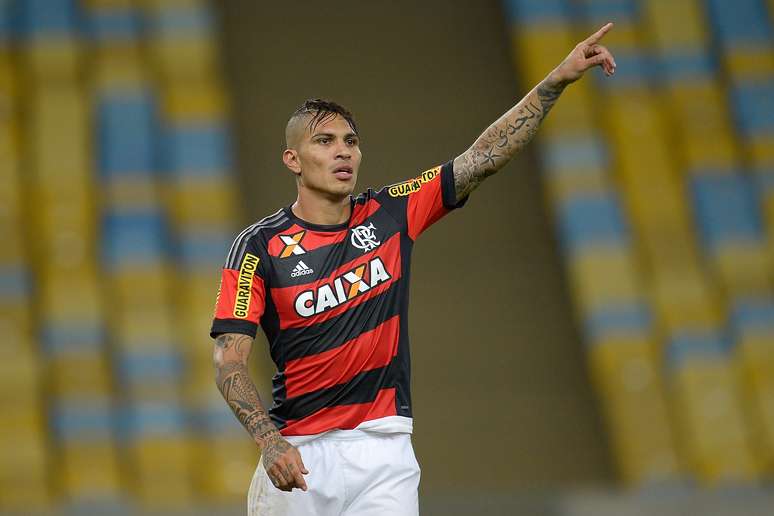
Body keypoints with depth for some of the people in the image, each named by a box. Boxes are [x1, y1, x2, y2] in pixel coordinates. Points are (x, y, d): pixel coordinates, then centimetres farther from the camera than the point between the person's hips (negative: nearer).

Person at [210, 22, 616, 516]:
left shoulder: (390, 215, 5)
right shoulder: (259, 247, -4)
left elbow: (483, 158, 2)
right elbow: (229, 361, -9)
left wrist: (558, 79, -5)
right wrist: (270, 441, -23)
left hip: (382, 449, 2)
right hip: (297, 456, -1)